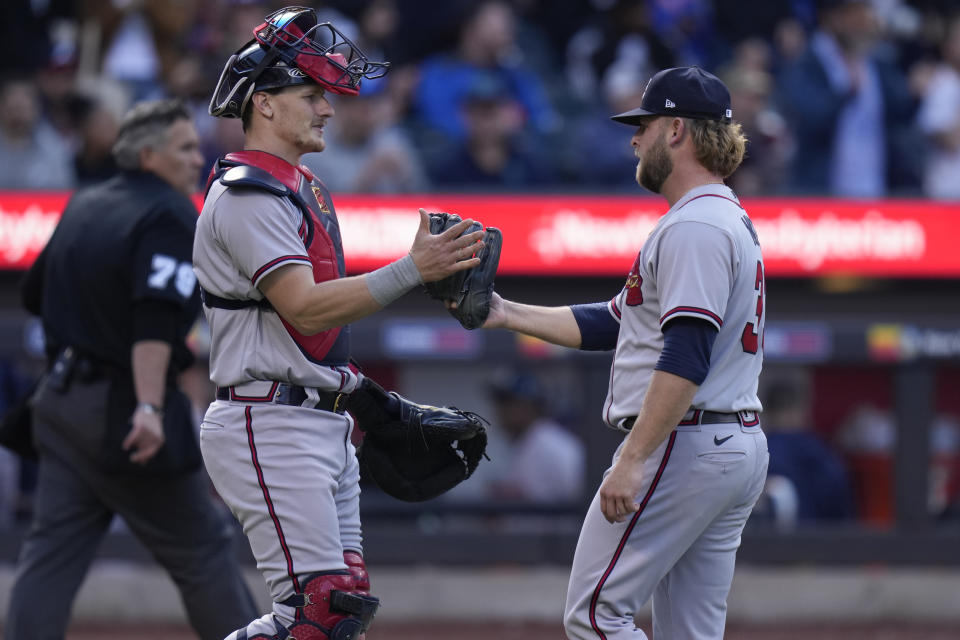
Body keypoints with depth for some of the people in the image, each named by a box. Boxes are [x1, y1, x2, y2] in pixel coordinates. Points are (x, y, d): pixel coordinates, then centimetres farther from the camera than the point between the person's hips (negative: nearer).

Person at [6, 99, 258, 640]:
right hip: (123, 405, -7)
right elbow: (156, 321, -26)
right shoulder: (171, 217, -13)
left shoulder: (83, 207, 12)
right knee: (203, 549, 3)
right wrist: (150, 408, -34)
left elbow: (34, 294, 22)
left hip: (63, 398, 7)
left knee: (51, 551, 5)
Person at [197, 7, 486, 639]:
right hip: (271, 425, -10)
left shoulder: (303, 187, 19)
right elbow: (304, 308, -24)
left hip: (326, 422, 10)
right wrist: (414, 269, -28)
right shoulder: (248, 195, -13)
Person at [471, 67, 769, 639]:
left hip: (682, 443, -11)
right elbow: (614, 324, 24)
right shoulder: (732, 222, 21)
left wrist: (633, 461, -26)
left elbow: (686, 358, -23)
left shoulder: (693, 227, -13)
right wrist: (506, 314, 20)